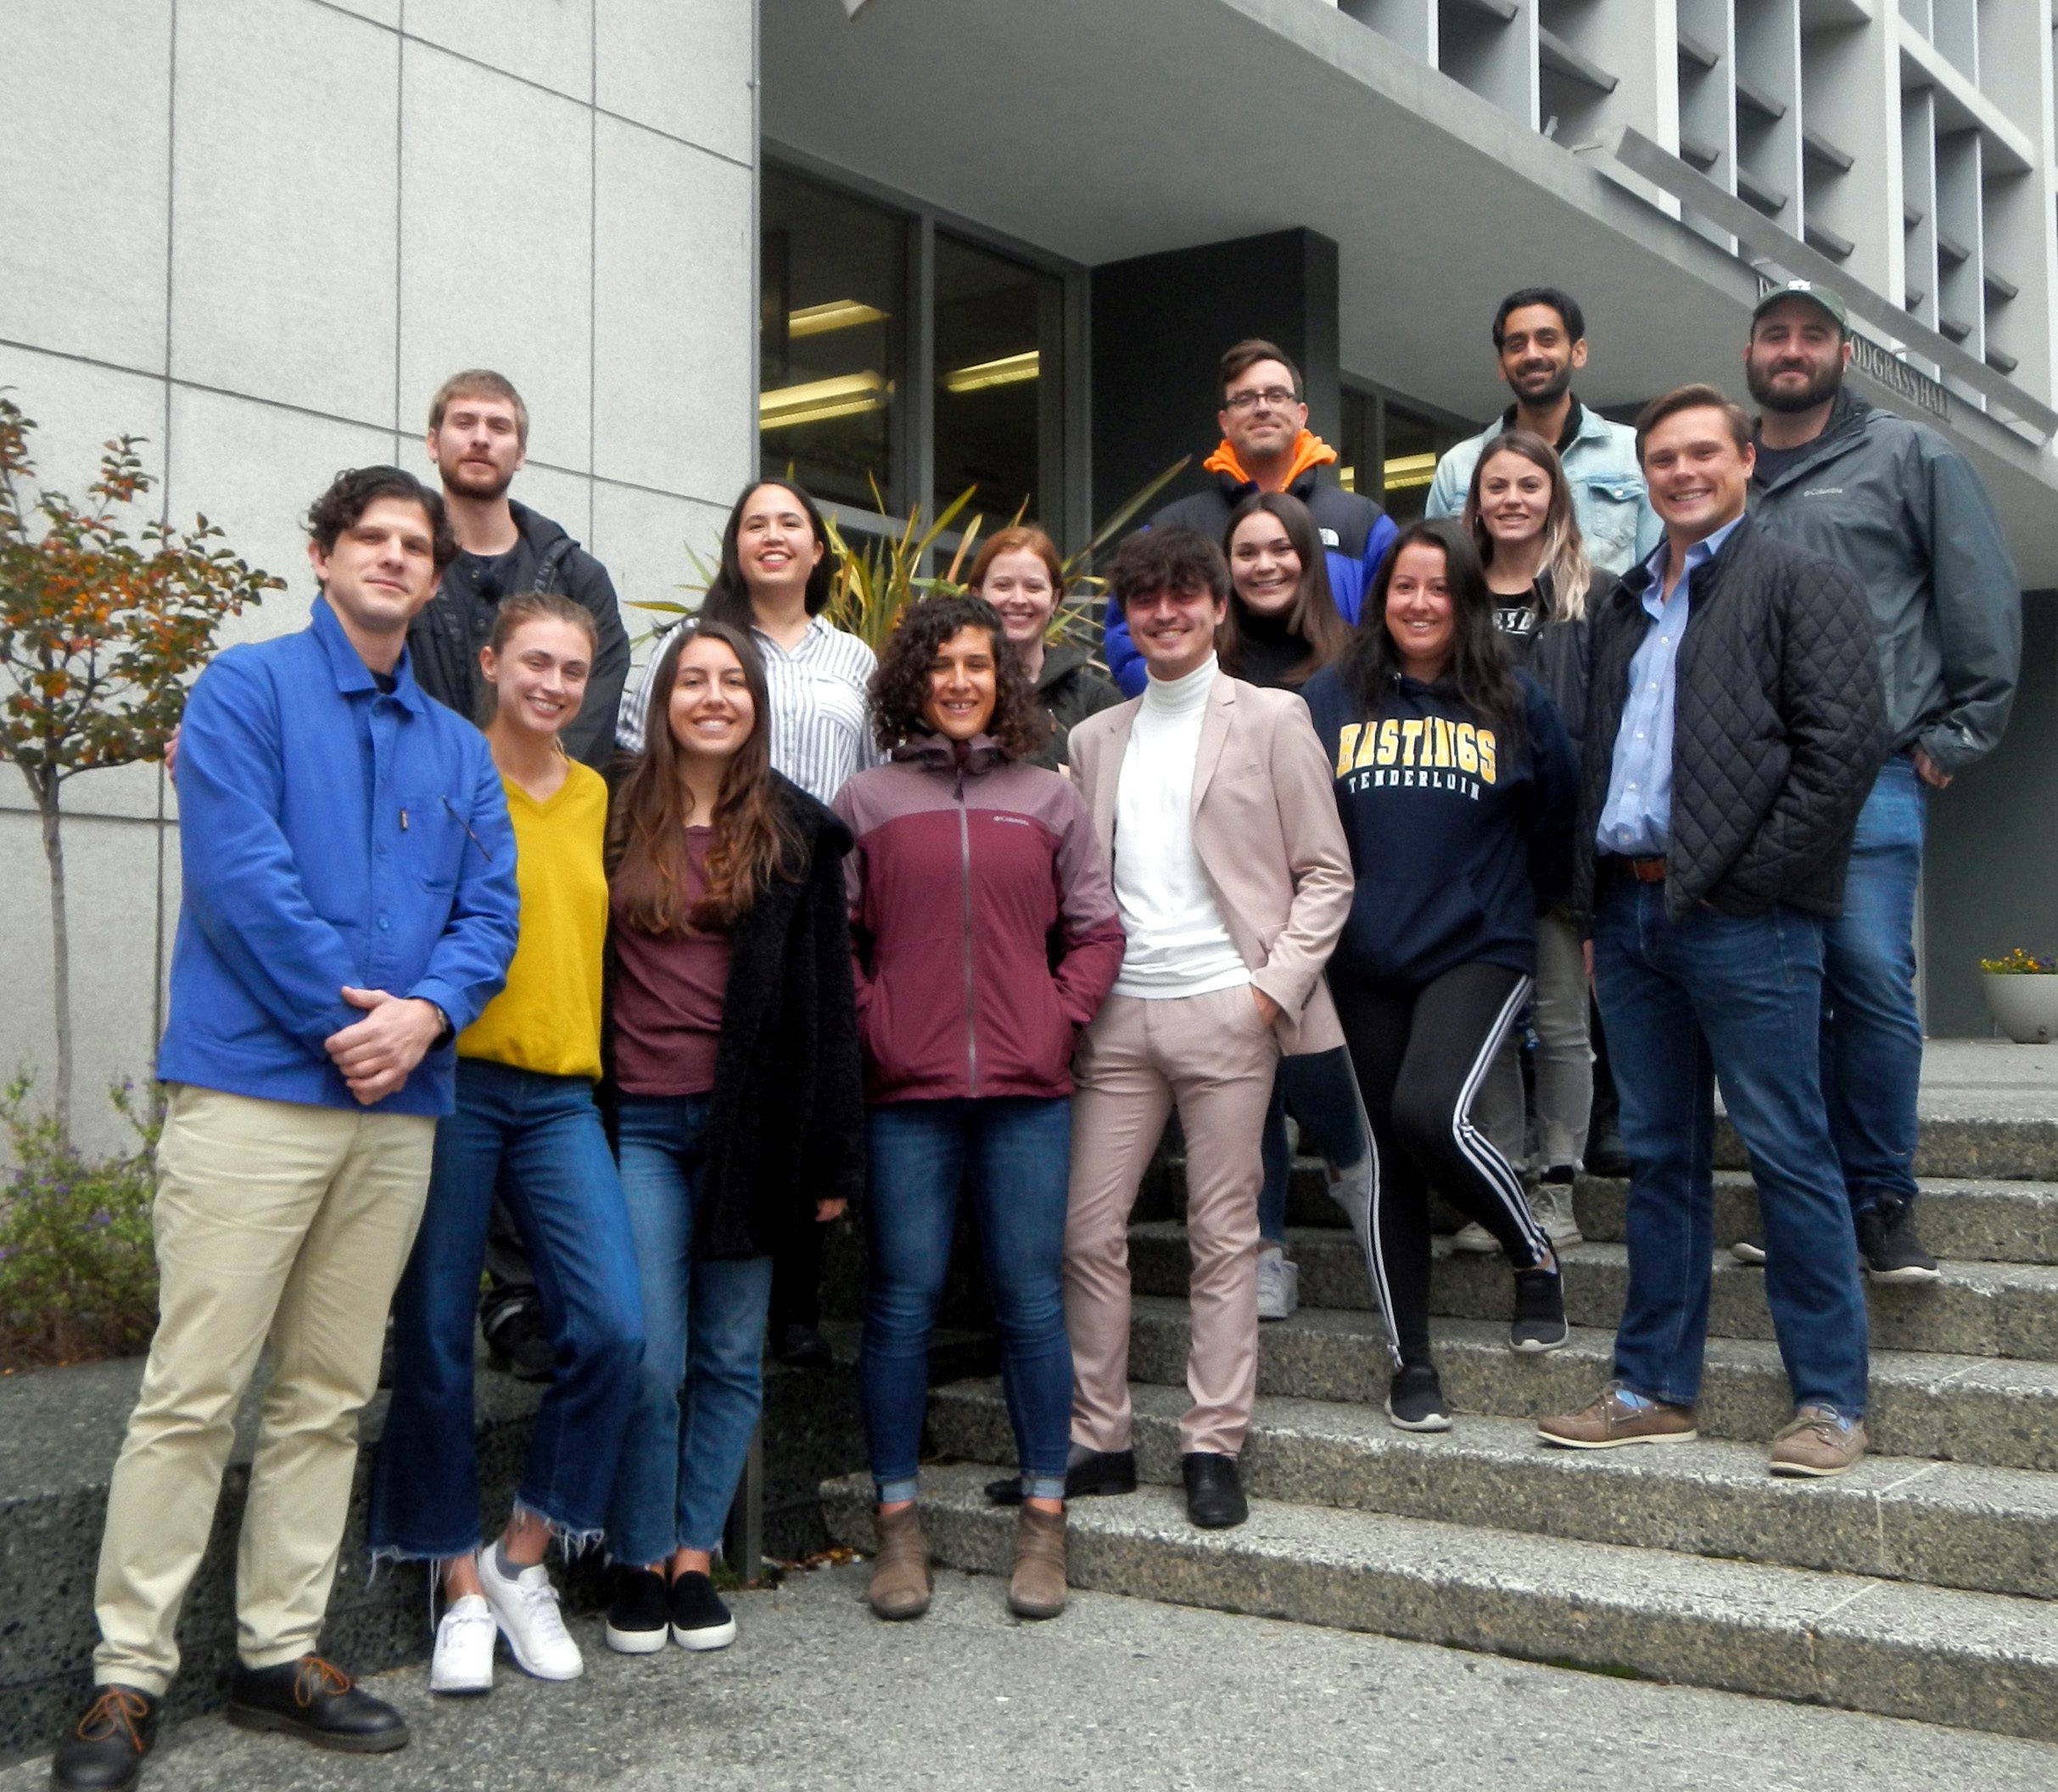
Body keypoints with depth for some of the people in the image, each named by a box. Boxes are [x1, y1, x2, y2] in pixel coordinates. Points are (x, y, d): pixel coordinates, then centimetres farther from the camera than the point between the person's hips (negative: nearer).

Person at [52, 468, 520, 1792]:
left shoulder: (459, 750, 17)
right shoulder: (250, 689, 2)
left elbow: (491, 912, 10)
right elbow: (241, 871, -10)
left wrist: (427, 1012, -10)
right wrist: (342, 1018, -13)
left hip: (400, 1106, 5)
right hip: (254, 1087, -5)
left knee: (329, 1398, 10)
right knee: (193, 1393, -5)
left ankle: (282, 1651, 20)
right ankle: (131, 1674, 5)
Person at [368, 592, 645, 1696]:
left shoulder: (596, 797, 14)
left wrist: (590, 1057, 12)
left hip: (561, 1095, 4)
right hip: (453, 1083, -4)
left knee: (611, 1328, -8)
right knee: (435, 1341, 2)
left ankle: (522, 1559, 11)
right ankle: (461, 1586, 18)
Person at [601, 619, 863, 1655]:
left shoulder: (798, 833, 5)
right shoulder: (617, 818, 6)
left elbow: (826, 996, 4)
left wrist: (831, 1157, 0)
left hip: (747, 1121, 1)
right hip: (639, 1121, -1)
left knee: (731, 1356, 7)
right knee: (649, 1358, -3)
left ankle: (695, 1556, 20)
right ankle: (639, 1562, 13)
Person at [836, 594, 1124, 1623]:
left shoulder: (1050, 800, 10)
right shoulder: (866, 802, 7)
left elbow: (1095, 931, 11)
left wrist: (1060, 1021, 0)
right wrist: (867, 1025, -5)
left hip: (1027, 1090, 1)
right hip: (905, 1093, -1)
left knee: (1031, 1299, 3)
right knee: (901, 1299, 2)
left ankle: (1043, 1519, 15)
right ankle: (898, 1520, 15)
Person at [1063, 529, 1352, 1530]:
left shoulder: (1270, 721, 3)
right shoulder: (1095, 740, 15)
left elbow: (1326, 875, 1)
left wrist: (1275, 986, -10)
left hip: (1224, 1009, -4)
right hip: (1117, 1014, 4)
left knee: (1223, 1237, 2)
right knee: (1087, 1230, 1)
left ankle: (1214, 1447, 10)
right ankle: (1098, 1441, 13)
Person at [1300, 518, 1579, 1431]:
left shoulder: (1515, 703, 3)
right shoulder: (1330, 700, 5)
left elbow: (1555, 827, 11)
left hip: (1479, 949, -2)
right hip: (1364, 961, 3)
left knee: (1432, 1114, -23)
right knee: (1385, 1155, 6)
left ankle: (1535, 1256, 6)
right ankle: (1411, 1362, 18)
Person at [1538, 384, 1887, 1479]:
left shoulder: (1799, 586, 1)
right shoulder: (1623, 609, 21)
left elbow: (1845, 746, -9)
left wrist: (1746, 879, -13)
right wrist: (1596, 908, 12)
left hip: (1743, 917, -6)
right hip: (1631, 908, 7)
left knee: (1788, 1155, -3)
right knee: (1658, 1156, 11)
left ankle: (1832, 1398, 6)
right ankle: (1655, 1388, 18)